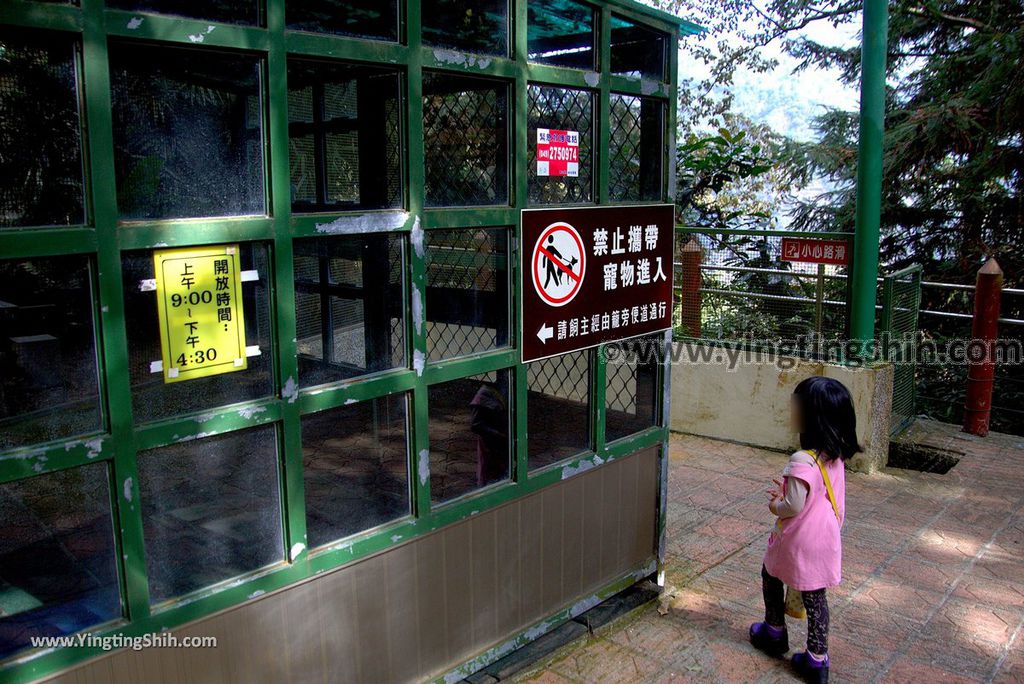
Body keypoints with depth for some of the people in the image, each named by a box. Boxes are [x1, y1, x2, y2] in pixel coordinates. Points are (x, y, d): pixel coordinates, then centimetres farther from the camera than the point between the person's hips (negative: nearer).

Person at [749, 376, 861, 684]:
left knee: (771, 576, 20)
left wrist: (776, 506, -7)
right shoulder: (835, 456, -3)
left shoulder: (802, 461, -29)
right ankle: (817, 658, 22)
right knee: (815, 596, 16)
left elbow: (794, 506, -27)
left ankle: (775, 632, 38)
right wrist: (787, 490, 9)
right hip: (826, 540, 6)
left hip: (797, 541, -6)